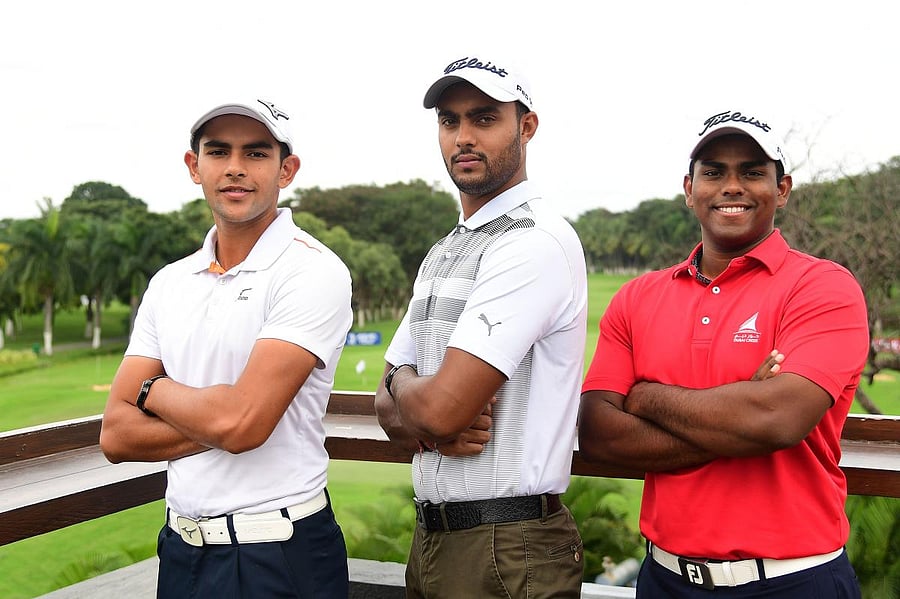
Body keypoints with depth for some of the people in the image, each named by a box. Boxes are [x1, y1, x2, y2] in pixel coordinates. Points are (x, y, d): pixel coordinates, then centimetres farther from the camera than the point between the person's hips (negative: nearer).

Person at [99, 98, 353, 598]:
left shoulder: (313, 271, -14)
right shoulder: (169, 283, 6)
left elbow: (241, 422, -23)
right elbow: (117, 436, 0)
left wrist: (154, 390, -5)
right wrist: (216, 423, -15)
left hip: (280, 557, -6)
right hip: (182, 547, 6)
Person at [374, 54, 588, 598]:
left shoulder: (536, 243, -17)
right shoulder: (443, 254, 12)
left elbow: (440, 406, -24)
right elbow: (390, 407, 11)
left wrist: (401, 382, -2)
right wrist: (430, 430, -11)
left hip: (506, 552, -8)